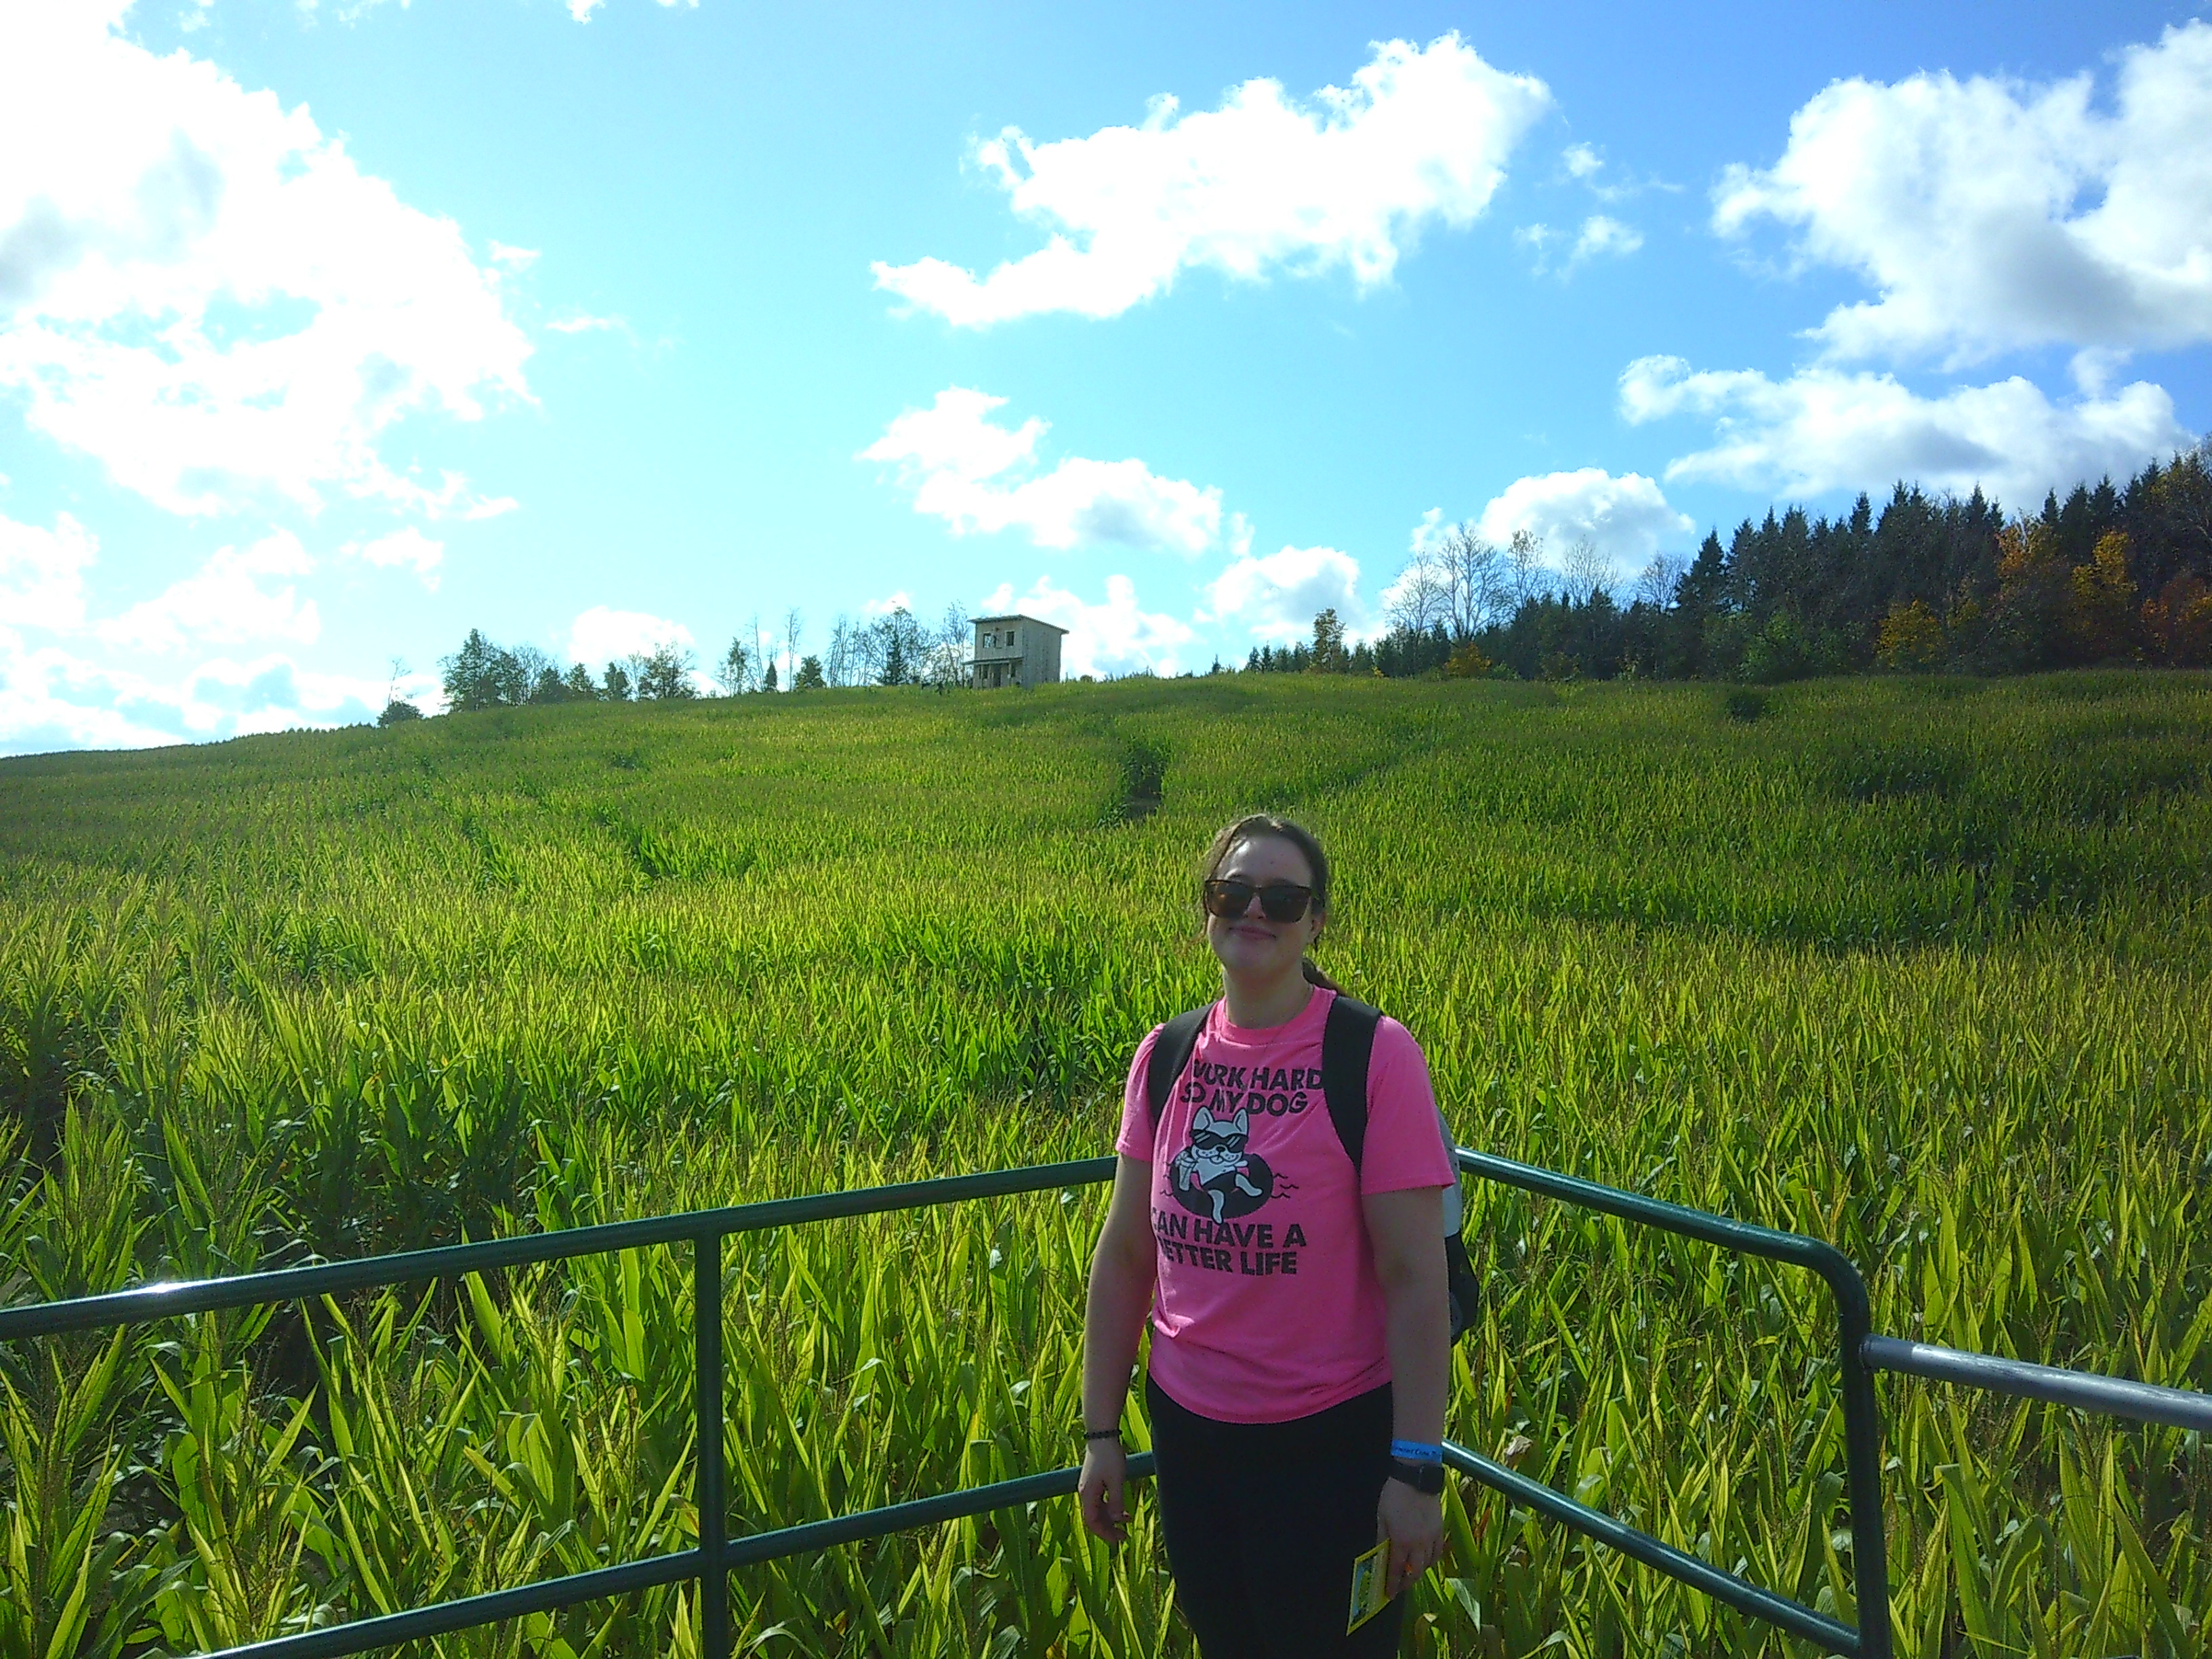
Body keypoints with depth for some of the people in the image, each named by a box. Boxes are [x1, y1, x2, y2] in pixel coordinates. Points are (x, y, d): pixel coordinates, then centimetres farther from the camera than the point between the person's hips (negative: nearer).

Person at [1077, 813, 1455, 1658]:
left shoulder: (1376, 1055, -15)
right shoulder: (1166, 1056, -2)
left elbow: (1414, 1276, -14)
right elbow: (1124, 1254, 3)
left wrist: (1418, 1469, -14)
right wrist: (1100, 1432, 6)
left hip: (1332, 1441, -4)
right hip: (1189, 1429, 4)